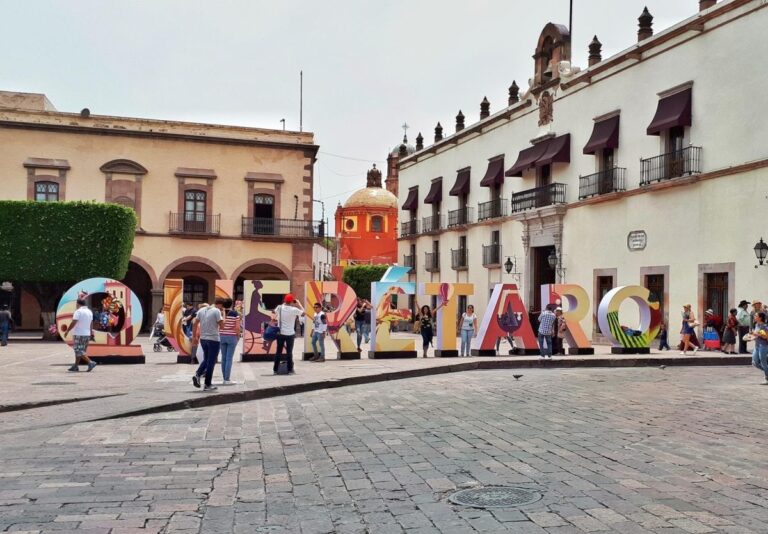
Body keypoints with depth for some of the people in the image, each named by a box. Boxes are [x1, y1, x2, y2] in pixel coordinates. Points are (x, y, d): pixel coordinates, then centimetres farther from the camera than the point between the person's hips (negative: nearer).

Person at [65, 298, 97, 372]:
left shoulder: (78, 311, -12)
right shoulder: (89, 312, 12)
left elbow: (73, 323, -18)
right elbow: (91, 324, 16)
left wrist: (67, 331, -9)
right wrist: (91, 333, 22)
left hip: (78, 334, -8)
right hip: (87, 334, 8)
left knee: (79, 351, -6)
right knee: (79, 351, 14)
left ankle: (91, 362, -17)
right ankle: (75, 366, 16)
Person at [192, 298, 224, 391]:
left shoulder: (201, 310, 9)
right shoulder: (217, 311, -11)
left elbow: (195, 323, 9)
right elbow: (221, 325, -13)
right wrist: (222, 316, 1)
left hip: (203, 339, 6)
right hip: (214, 339, -6)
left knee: (206, 360, 21)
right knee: (211, 362, 2)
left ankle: (197, 375, 0)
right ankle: (207, 384, 6)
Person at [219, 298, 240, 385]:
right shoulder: (235, 314, -9)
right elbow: (237, 327, -12)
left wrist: (219, 335, 12)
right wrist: (238, 336, 3)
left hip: (222, 336, 4)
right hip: (232, 336, -3)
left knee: (223, 358, 11)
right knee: (229, 358, -2)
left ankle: (225, 378, 16)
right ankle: (227, 379, -1)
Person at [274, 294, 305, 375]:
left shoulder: (279, 308, -4)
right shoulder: (294, 309, -14)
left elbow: (275, 311, 19)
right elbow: (303, 313, 1)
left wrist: (284, 304, 21)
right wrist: (299, 303, 9)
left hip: (280, 333, 3)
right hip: (290, 334, -3)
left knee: (278, 351, 9)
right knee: (289, 352, 5)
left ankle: (275, 369, 13)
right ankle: (290, 370, 8)